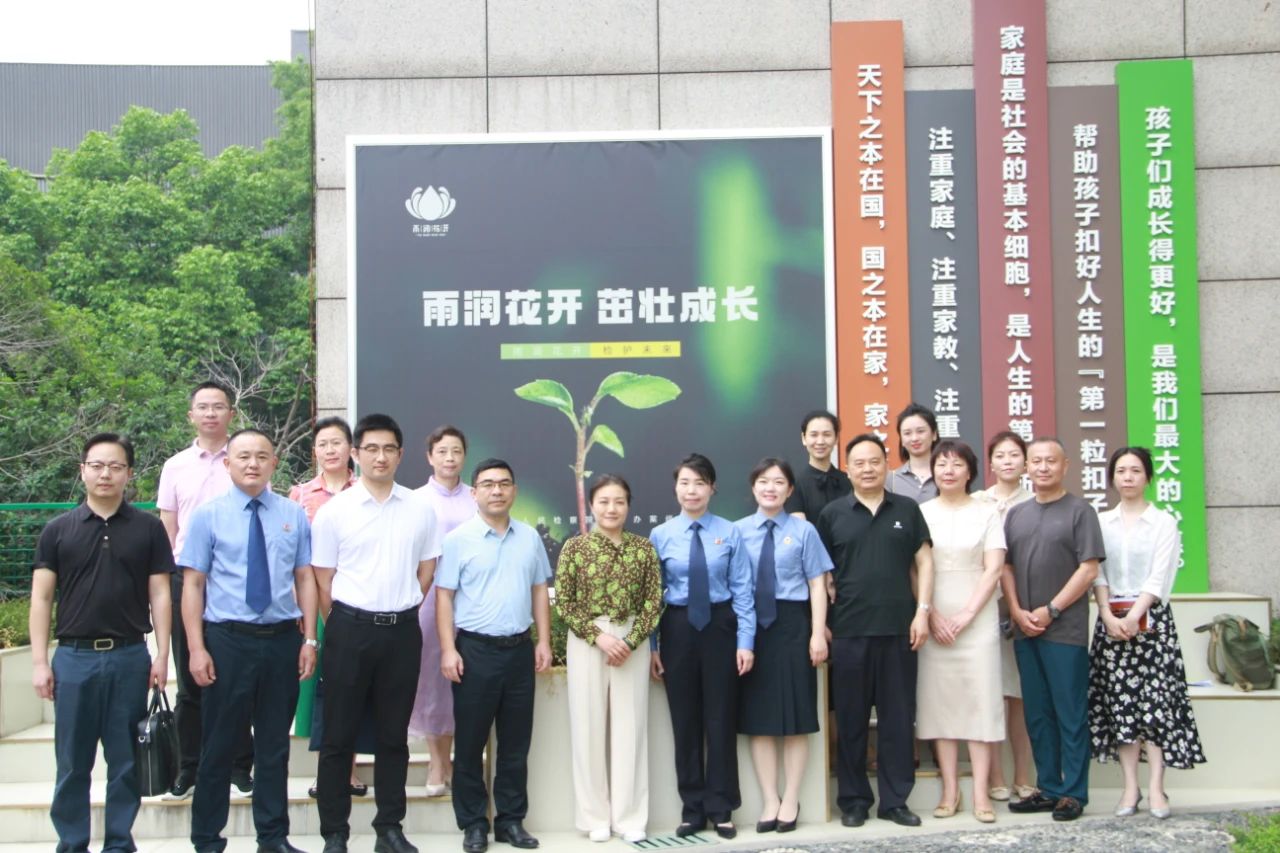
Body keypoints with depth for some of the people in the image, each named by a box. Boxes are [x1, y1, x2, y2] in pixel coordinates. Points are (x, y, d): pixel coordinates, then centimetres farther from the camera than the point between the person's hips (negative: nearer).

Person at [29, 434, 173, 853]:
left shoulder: (148, 528, 4)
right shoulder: (58, 530, 3)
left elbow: (159, 594, 4)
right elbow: (41, 598, 3)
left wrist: (162, 655, -3)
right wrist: (39, 661, -4)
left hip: (130, 657, 0)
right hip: (74, 656, 0)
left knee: (126, 761, 7)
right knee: (72, 762, 6)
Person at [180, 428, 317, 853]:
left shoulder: (294, 515, 6)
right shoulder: (208, 515, -1)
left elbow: (305, 578, 6)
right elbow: (193, 583, -4)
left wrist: (309, 639, 0)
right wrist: (197, 648, -10)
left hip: (283, 640, 3)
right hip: (227, 641, -2)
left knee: (275, 743, 12)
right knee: (219, 743, 7)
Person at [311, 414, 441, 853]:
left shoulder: (420, 509, 4)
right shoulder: (333, 511, -3)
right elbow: (323, 582, 1)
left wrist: (399, 613, 7)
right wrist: (344, 629, 2)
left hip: (402, 630, 2)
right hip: (350, 628, -2)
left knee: (394, 734, 11)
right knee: (339, 734, 3)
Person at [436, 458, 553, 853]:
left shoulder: (530, 537, 8)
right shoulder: (458, 539, -5)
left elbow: (540, 591, 12)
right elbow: (444, 596, -6)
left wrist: (544, 641, 6)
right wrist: (448, 649, -12)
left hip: (520, 648, 4)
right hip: (475, 649, -4)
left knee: (516, 740, 10)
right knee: (470, 741, 4)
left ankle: (511, 820, 20)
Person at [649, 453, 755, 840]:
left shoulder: (730, 533, -2)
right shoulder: (661, 536, 0)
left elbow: (742, 590, -2)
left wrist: (745, 641, -7)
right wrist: (651, 646, -1)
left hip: (719, 626, -1)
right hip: (677, 629, 1)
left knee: (721, 717, 6)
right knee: (685, 720, 8)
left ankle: (721, 809, 17)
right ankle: (692, 809, 20)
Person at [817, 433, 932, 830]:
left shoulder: (907, 510, 7)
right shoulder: (832, 514, 4)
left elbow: (923, 562, 7)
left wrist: (922, 612, -2)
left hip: (898, 629, 1)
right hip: (849, 631, -1)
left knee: (898, 717, 5)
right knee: (851, 719, 6)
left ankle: (895, 800, 15)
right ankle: (853, 800, 16)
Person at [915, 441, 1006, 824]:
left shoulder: (986, 513, 5)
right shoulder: (921, 513, 7)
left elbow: (993, 568, -2)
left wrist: (967, 614, -10)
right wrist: (931, 615, -9)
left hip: (977, 617, -1)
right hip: (934, 619, 1)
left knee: (979, 697, -3)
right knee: (940, 698, 1)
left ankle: (981, 793, 1)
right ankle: (950, 790, 8)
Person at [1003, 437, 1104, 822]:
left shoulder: (1079, 511, -2)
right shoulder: (1016, 514, 13)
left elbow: (1089, 569, -8)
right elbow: (1005, 566, 12)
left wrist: (1051, 610, -11)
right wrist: (1017, 611, -2)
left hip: (1065, 629, -5)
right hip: (1025, 629, 5)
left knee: (1071, 713, 0)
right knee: (1037, 713, 10)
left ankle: (1074, 793, 7)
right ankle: (1048, 788, 19)